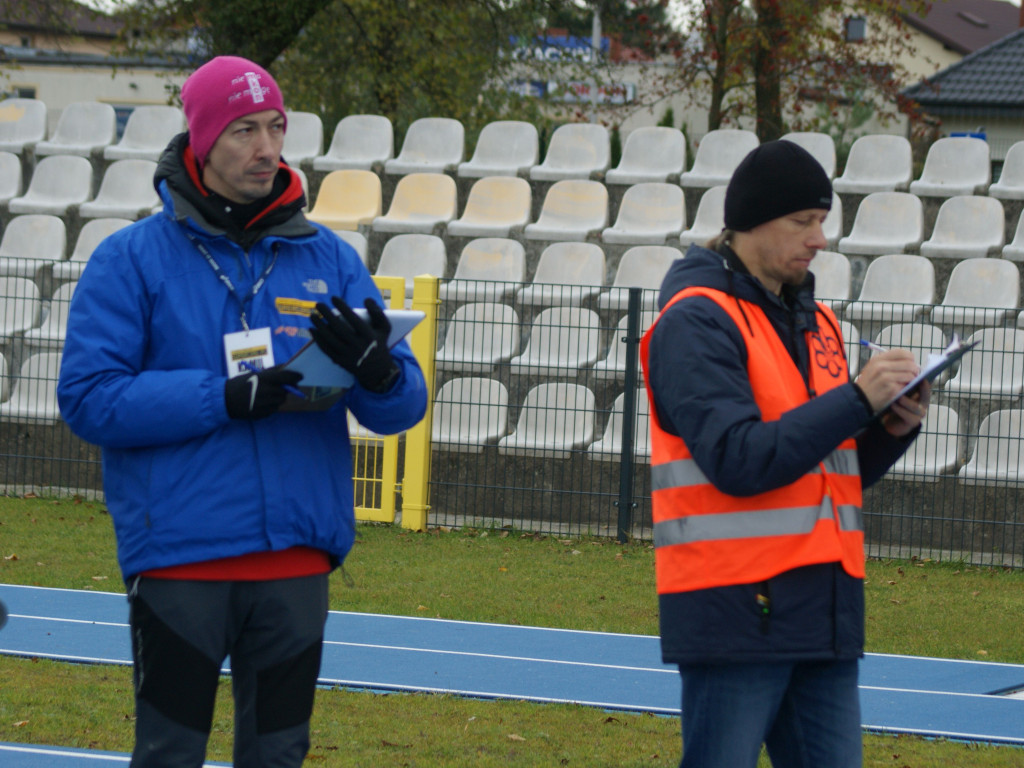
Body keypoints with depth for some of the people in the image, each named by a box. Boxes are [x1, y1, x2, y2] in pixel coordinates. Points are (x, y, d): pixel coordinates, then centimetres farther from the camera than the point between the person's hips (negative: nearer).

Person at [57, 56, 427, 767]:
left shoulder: (330, 259, 9)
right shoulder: (132, 258, -1)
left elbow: (404, 407, 5)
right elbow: (88, 397, -10)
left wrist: (377, 370, -19)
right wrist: (223, 397, -19)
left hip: (297, 561, 3)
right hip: (179, 561, -3)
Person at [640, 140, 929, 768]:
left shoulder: (815, 321, 16)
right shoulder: (698, 320, -8)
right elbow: (737, 460, -20)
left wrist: (893, 429, 1)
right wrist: (857, 398, -17)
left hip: (826, 615, 8)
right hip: (735, 614, -8)